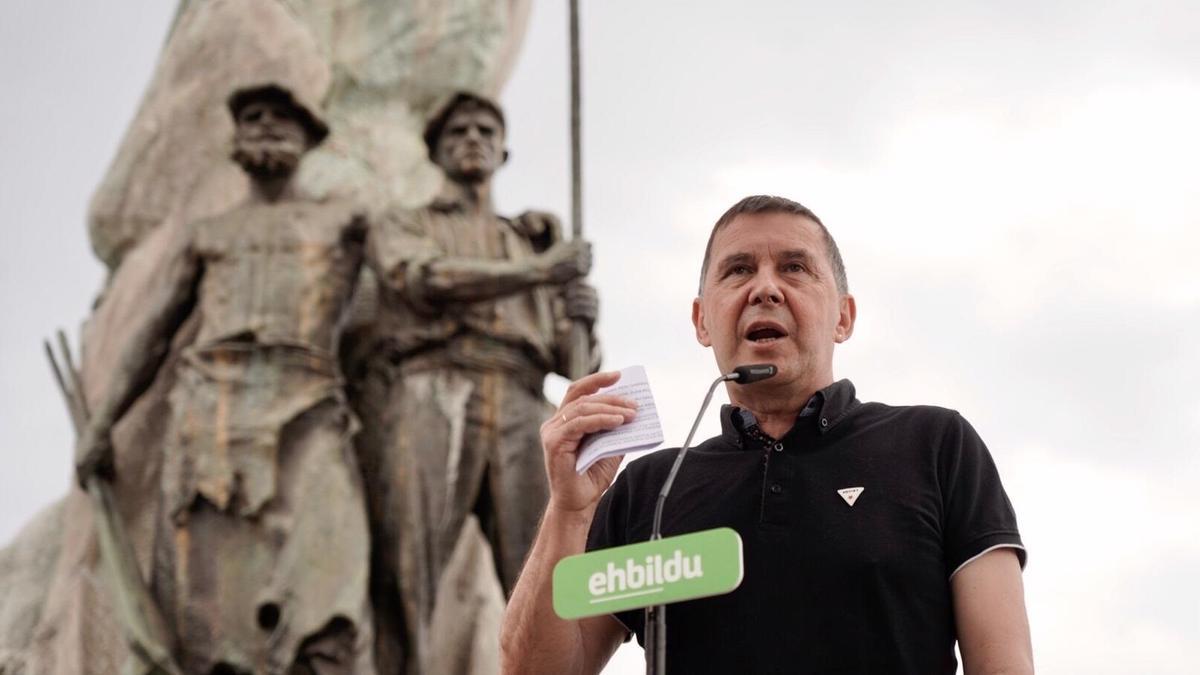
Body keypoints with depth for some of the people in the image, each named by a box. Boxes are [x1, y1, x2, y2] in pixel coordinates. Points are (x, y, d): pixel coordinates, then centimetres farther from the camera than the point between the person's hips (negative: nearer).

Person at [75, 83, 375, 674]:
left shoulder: (345, 221, 20)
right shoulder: (202, 237, 24)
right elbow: (151, 336, 18)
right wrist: (100, 424, 10)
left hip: (306, 410, -2)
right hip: (208, 404, 2)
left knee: (323, 595, -20)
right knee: (206, 591, -8)